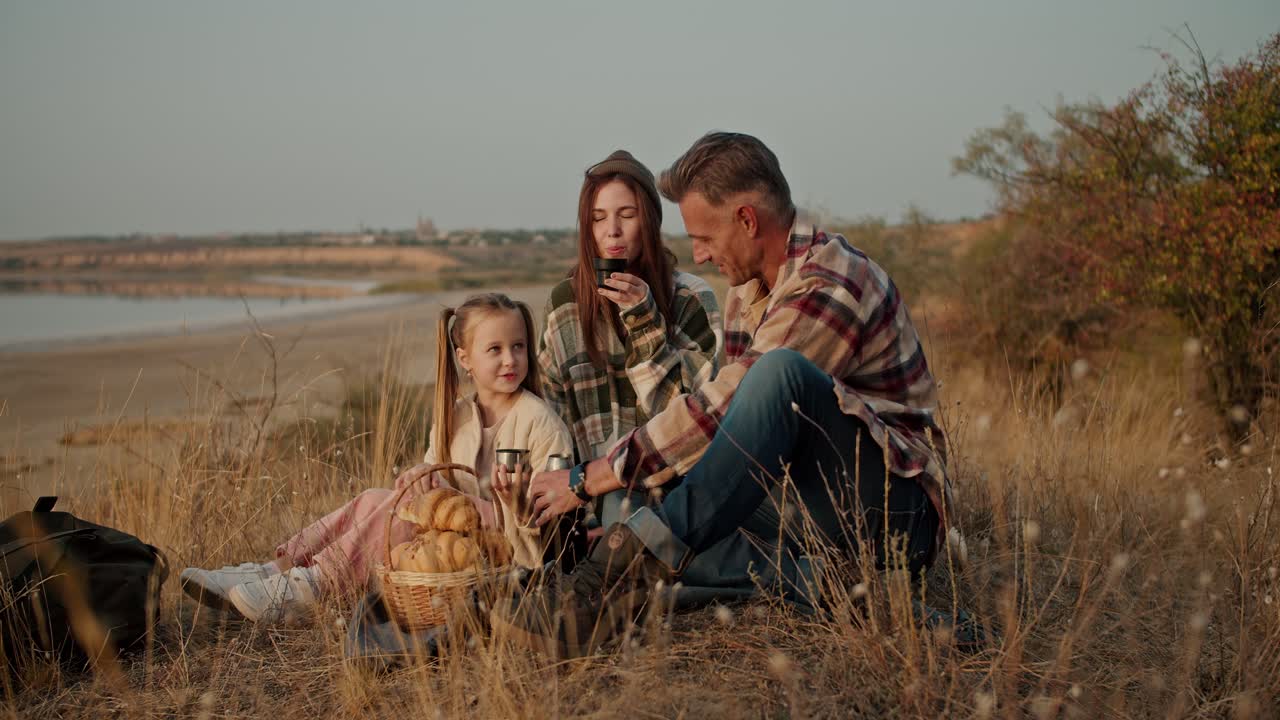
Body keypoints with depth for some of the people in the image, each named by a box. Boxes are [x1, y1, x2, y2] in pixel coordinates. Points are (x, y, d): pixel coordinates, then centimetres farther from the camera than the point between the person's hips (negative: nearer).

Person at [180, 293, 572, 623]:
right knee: (374, 499, -11)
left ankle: (302, 591, -29)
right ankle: (272, 571, -20)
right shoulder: (454, 417, 11)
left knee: (413, 497, -25)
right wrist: (427, 475, -15)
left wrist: (518, 496, -31)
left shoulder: (539, 420, -8)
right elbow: (438, 471, 9)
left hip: (513, 540, -7)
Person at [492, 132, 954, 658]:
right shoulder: (745, 294, 12)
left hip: (896, 512, -9)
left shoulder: (831, 285, -17)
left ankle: (628, 572, -38)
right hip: (820, 519, 9)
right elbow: (731, 423, 11)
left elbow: (721, 410, -22)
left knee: (780, 372, -32)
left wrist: (588, 480, -17)